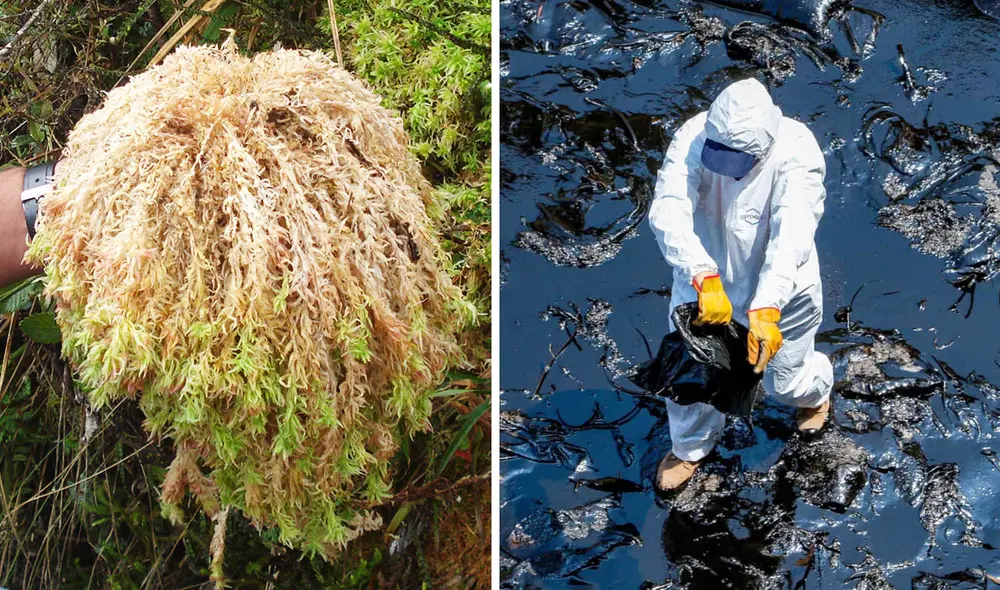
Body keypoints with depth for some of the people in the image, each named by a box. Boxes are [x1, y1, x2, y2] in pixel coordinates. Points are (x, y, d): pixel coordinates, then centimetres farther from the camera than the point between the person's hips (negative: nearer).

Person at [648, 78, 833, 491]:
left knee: (785, 383, 16)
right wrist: (705, 278, -53)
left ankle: (816, 391, 57)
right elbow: (667, 211, -40)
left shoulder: (796, 150, -31)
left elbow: (792, 235, -42)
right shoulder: (693, 136, -27)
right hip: (702, 281, 2)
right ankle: (690, 447, 47)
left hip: (779, 290, -1)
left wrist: (766, 310, -55)